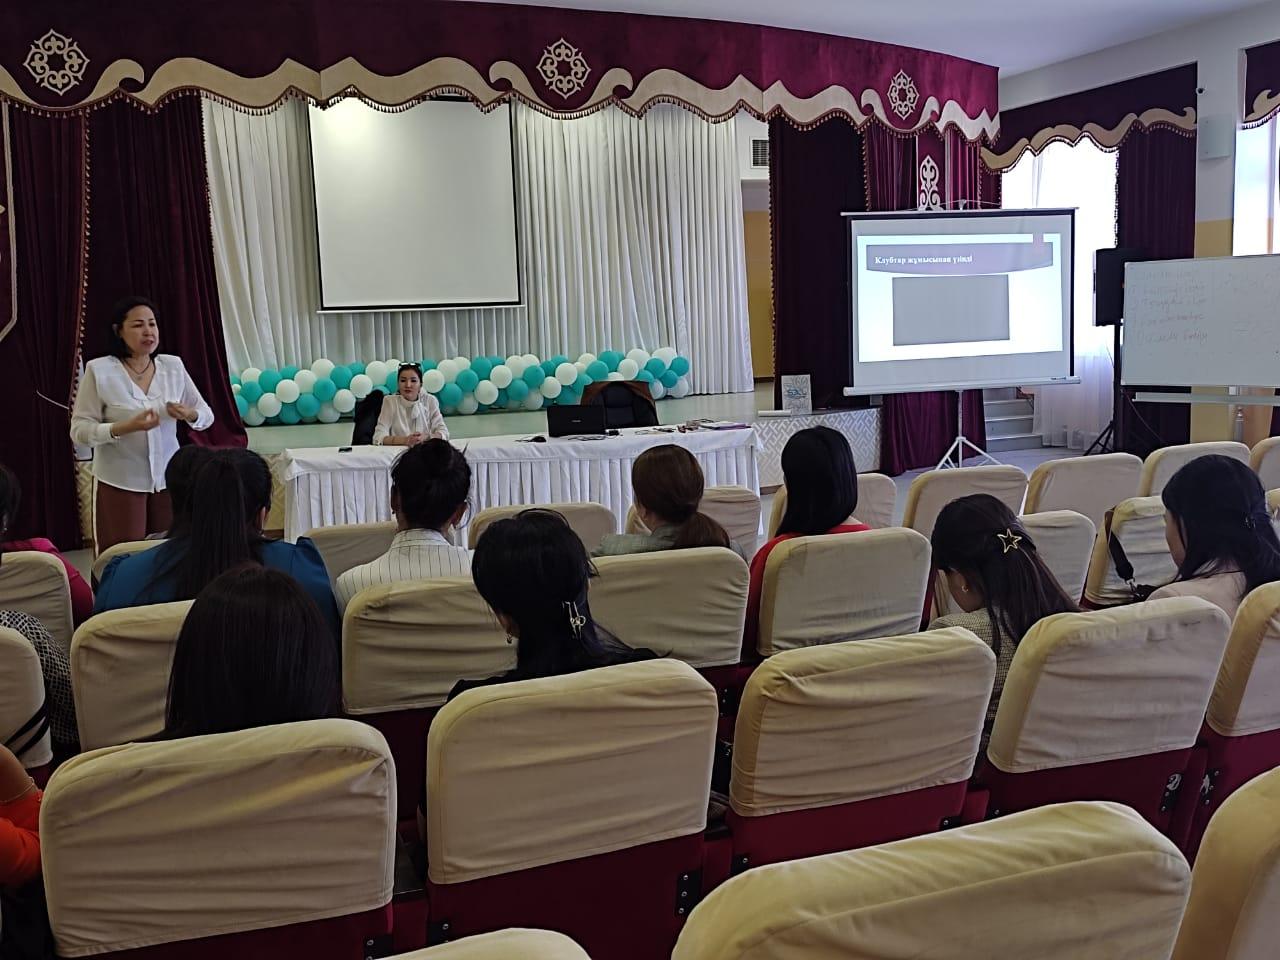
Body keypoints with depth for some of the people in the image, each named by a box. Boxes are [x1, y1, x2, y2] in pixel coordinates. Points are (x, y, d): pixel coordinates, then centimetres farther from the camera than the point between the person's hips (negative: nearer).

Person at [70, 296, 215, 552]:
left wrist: (189, 414, -14)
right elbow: (79, 430, -9)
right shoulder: (99, 370, -7)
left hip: (168, 478, 3)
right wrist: (125, 427, -25)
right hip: (121, 482, -3)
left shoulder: (173, 365, 3)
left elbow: (206, 416, 9)